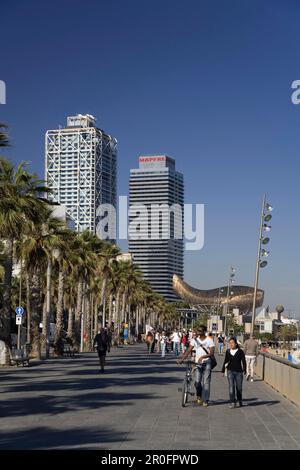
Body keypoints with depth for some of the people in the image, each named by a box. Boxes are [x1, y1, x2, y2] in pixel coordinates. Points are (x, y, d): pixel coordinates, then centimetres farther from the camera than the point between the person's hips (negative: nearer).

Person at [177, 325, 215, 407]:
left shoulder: (209, 340, -3)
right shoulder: (195, 340, 4)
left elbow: (212, 353, -11)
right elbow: (189, 350, -1)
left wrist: (203, 356, -26)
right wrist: (182, 359, -13)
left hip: (207, 363, -2)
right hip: (197, 363, 2)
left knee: (206, 381, -1)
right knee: (197, 381, -10)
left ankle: (205, 400, 6)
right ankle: (199, 396, 16)